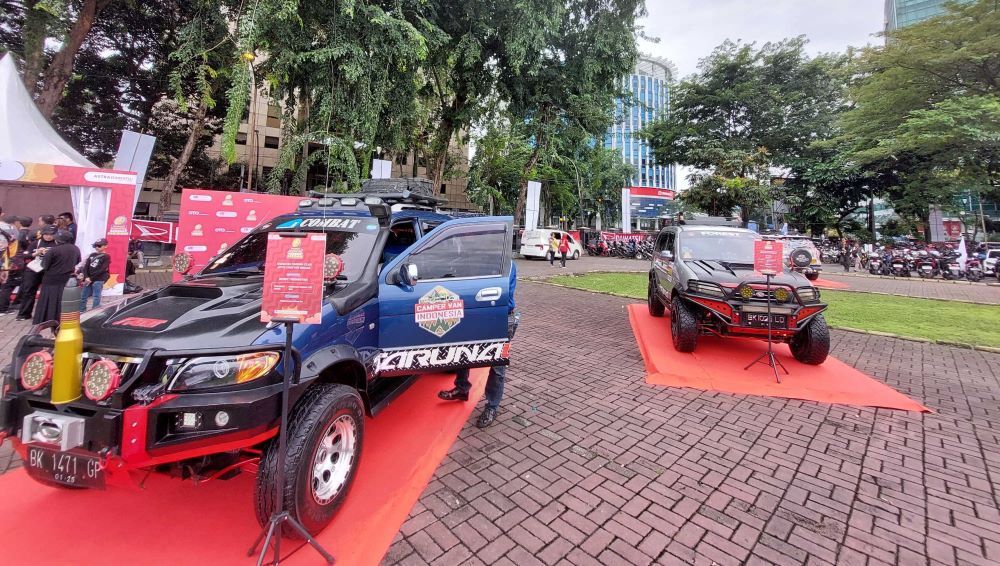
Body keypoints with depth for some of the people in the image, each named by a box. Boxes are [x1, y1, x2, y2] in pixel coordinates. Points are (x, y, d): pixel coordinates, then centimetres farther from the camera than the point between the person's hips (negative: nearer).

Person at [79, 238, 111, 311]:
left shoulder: (106, 257, -3)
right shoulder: (92, 255, 15)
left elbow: (102, 270, -10)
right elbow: (86, 266, 8)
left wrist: (91, 278, -11)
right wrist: (86, 277, -7)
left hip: (98, 281, -7)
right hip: (88, 280, 7)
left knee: (96, 298, -5)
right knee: (83, 297, 12)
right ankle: (81, 312, 22)